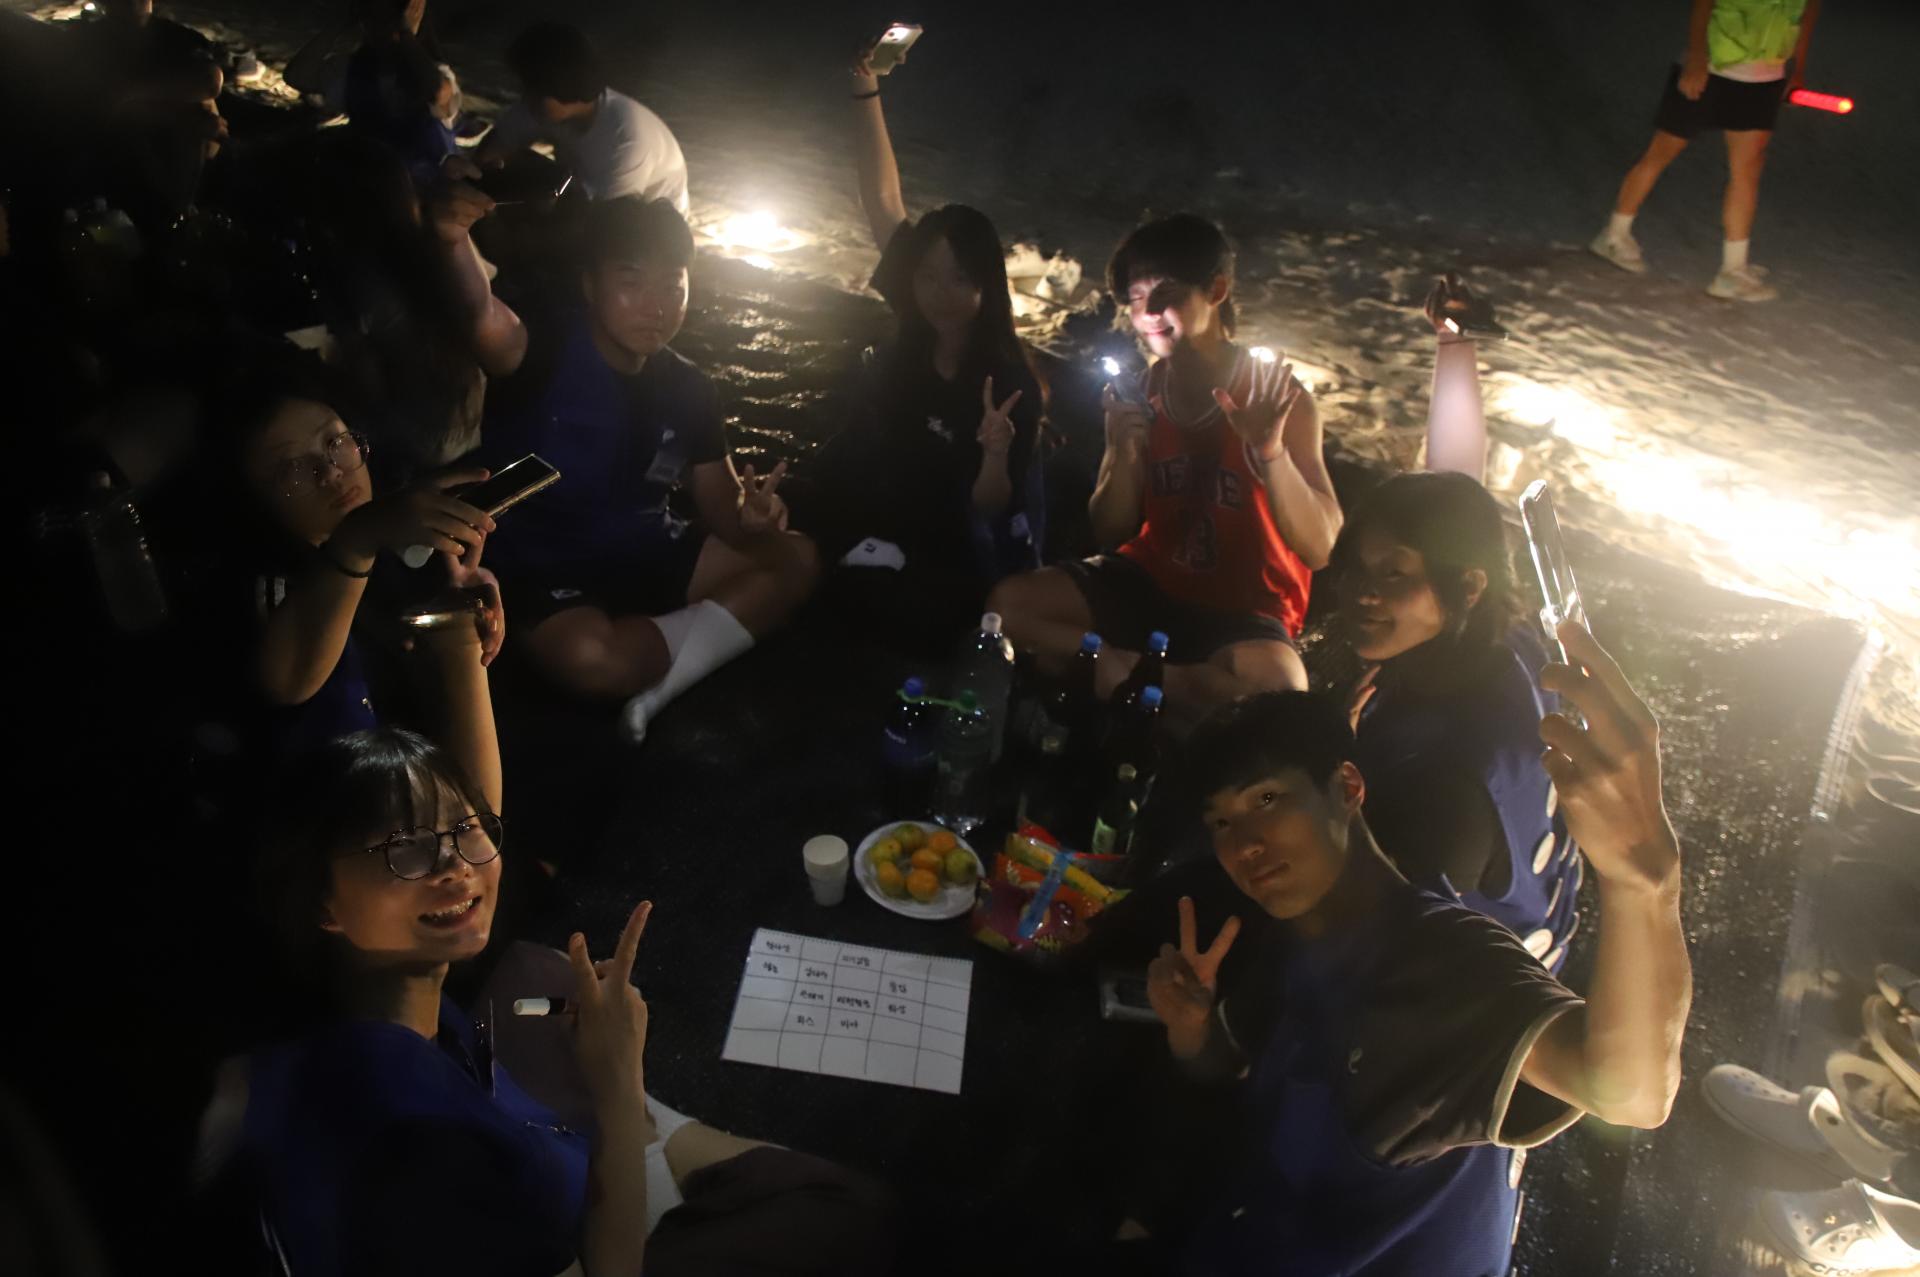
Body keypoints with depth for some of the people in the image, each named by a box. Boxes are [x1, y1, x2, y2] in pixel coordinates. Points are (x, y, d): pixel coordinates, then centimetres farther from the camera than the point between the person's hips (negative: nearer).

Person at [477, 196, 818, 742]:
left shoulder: (687, 387, 2)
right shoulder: (538, 355, -15)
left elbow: (722, 512, 1)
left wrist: (752, 514, -21)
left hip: (649, 555, 7)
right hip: (548, 572, -6)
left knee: (796, 558, -3)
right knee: (591, 658, -39)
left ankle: (661, 683, -18)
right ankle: (706, 631, -6)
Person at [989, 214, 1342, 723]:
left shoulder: (1280, 397, -14)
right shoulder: (1142, 390, -2)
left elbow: (1320, 549, -20)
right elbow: (1111, 533, 0)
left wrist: (1270, 449, -36)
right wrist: (1125, 454, -20)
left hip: (1244, 612, -4)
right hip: (1149, 582, 4)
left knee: (1274, 683, -36)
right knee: (1007, 602, -14)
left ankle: (1117, 674, -15)